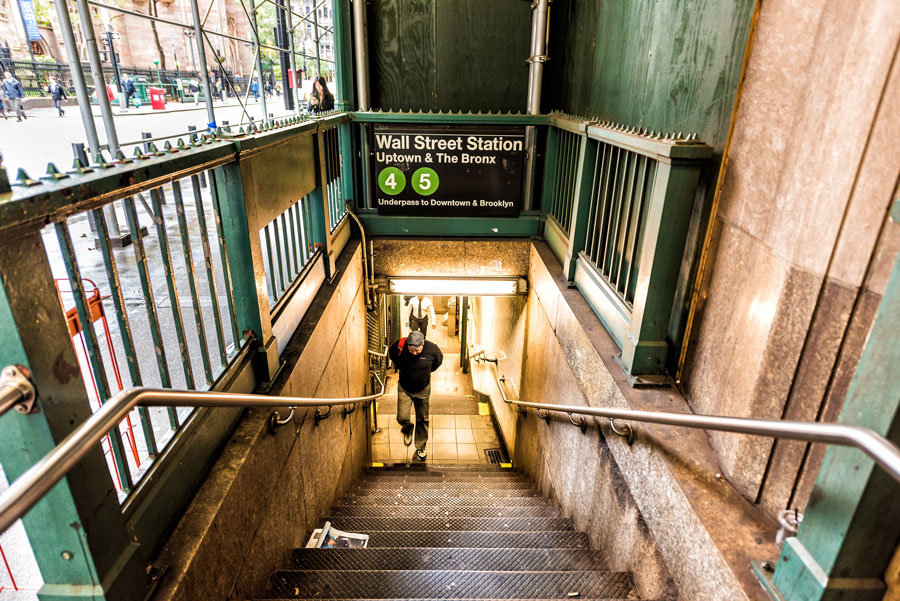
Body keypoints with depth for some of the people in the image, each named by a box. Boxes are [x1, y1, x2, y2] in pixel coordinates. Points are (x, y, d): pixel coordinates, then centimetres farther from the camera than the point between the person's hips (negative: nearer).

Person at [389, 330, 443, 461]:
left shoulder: (431, 349, -23)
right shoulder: (399, 346, -24)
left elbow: (439, 359, 2)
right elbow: (391, 354, 2)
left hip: (423, 389, 0)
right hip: (404, 388, 0)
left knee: (422, 420, 12)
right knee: (402, 418, -10)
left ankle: (421, 447, 34)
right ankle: (407, 430, 27)